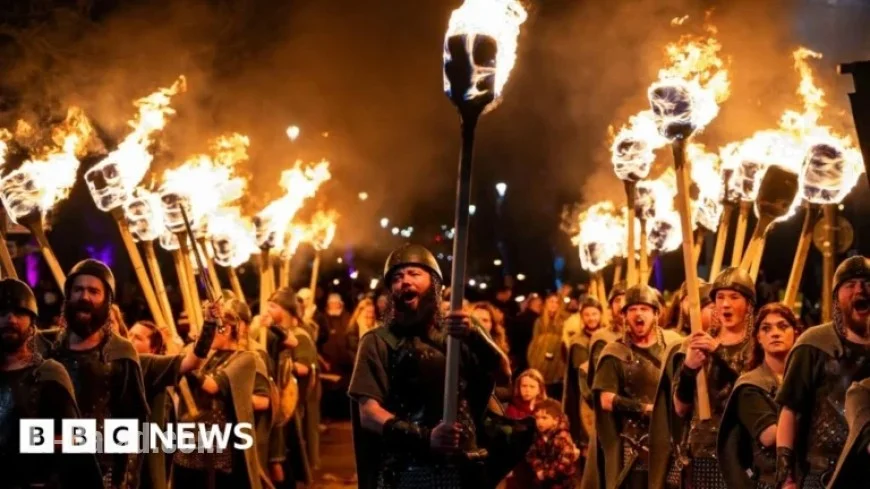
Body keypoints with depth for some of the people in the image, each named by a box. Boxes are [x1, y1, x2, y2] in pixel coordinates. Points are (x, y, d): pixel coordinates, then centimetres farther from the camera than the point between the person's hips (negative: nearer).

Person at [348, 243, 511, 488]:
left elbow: (503, 373, -5)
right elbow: (368, 413, -9)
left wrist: (475, 335, -22)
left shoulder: (456, 333, 9)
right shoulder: (379, 341, 1)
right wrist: (425, 437, -23)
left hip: (463, 467, 2)